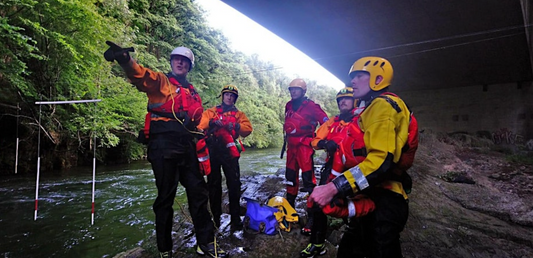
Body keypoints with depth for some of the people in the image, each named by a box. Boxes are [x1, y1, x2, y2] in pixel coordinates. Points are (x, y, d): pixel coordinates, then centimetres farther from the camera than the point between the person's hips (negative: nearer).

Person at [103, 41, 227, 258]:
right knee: (165, 197, 2)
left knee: (198, 192, 8)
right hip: (163, 146, -6)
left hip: (186, 147, 6)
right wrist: (125, 59, -38)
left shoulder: (193, 93, 21)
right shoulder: (160, 82, 3)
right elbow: (141, 76, -19)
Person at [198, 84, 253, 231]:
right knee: (214, 184, 6)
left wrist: (235, 126, -18)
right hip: (213, 150, 1)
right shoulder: (211, 112, 17)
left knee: (234, 184, -3)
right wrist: (211, 123, -19)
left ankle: (235, 218, 8)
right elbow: (201, 126, -1)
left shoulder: (239, 114, 16)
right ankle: (216, 217, 18)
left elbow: (248, 129, -1)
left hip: (229, 151, 0)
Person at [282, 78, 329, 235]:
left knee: (308, 178, -11)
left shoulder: (311, 106, -9)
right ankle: (289, 206, 33)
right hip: (291, 145, 7)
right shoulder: (288, 106, 12)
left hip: (305, 146, -7)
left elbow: (325, 122, -11)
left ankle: (312, 215, -5)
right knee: (290, 176, 16)